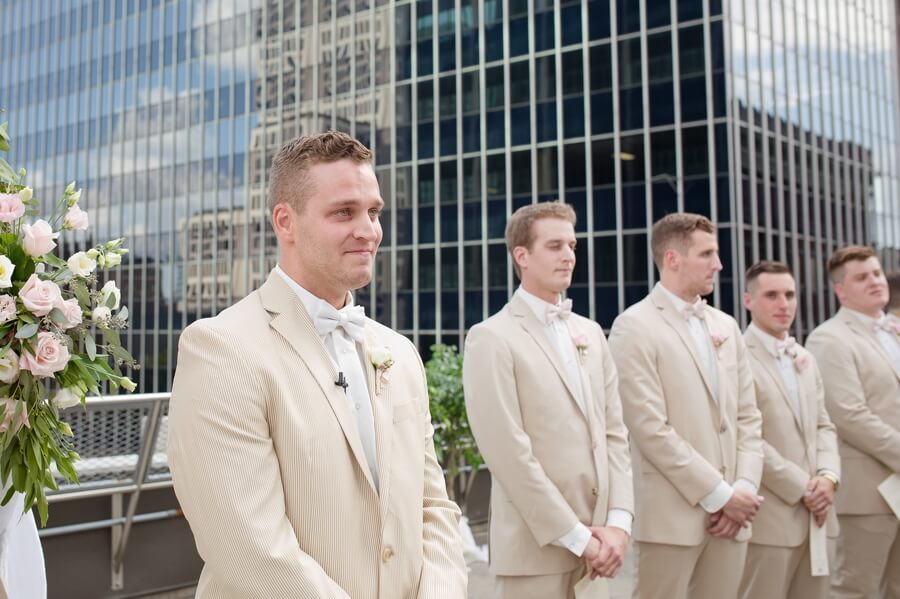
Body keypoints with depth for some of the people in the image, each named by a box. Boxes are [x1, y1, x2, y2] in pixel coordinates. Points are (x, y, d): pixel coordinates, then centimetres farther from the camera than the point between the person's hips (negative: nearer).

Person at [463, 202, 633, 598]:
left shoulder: (590, 333, 11)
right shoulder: (492, 338, -10)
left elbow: (613, 432, 9)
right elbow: (509, 454, -15)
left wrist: (618, 522, -2)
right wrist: (576, 537, -13)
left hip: (597, 541, 6)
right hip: (537, 547, -6)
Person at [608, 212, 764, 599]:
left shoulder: (726, 327, 14)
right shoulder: (634, 327, -8)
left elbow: (748, 417, 13)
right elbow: (650, 429, -14)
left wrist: (744, 488, -1)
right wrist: (720, 495, -12)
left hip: (730, 512, 6)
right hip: (670, 515, -6)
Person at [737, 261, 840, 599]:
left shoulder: (804, 358, 16)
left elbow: (823, 426, 15)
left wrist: (827, 476, -3)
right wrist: (801, 487, -12)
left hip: (813, 514, 7)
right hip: (769, 516, -7)